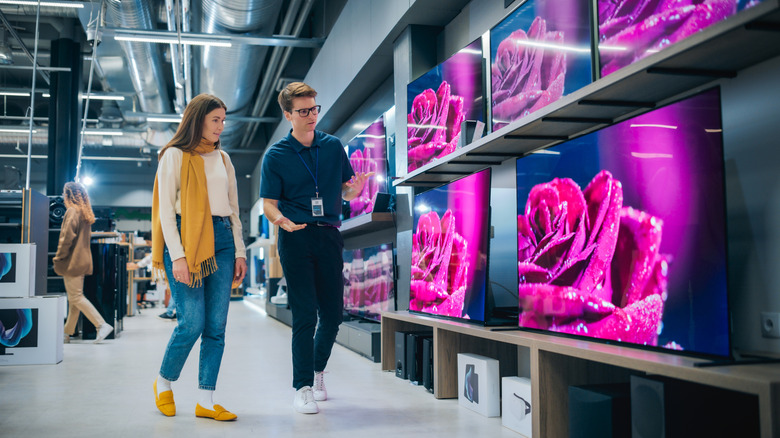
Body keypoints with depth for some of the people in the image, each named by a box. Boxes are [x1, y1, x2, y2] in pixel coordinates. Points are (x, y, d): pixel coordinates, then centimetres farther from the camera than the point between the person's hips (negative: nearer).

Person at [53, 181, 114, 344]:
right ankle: (67, 333, 18)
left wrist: (58, 258, -10)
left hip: (72, 261, -9)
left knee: (76, 297, -6)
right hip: (83, 261, 9)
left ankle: (102, 325, -14)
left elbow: (67, 238, -17)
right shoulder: (86, 213, 15)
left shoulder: (72, 211, -12)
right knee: (75, 297, 11)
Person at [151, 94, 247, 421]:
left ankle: (205, 401, 8)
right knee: (192, 323, -9)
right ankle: (163, 383, 17)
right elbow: (165, 210, -5)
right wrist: (177, 256, -13)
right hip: (187, 239, -5)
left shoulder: (223, 159, 18)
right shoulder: (175, 155, 2)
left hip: (221, 240, 5)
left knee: (216, 326, 1)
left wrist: (239, 251, 11)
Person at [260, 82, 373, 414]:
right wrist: (281, 220, -21)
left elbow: (346, 191, 14)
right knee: (305, 315, -7)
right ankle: (302, 387, 5)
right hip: (296, 238, -3)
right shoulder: (276, 156, 2)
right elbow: (269, 203, 1)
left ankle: (318, 371, 30)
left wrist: (355, 188, -11)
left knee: (333, 313, 6)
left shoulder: (333, 146, 10)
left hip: (329, 236, 3)